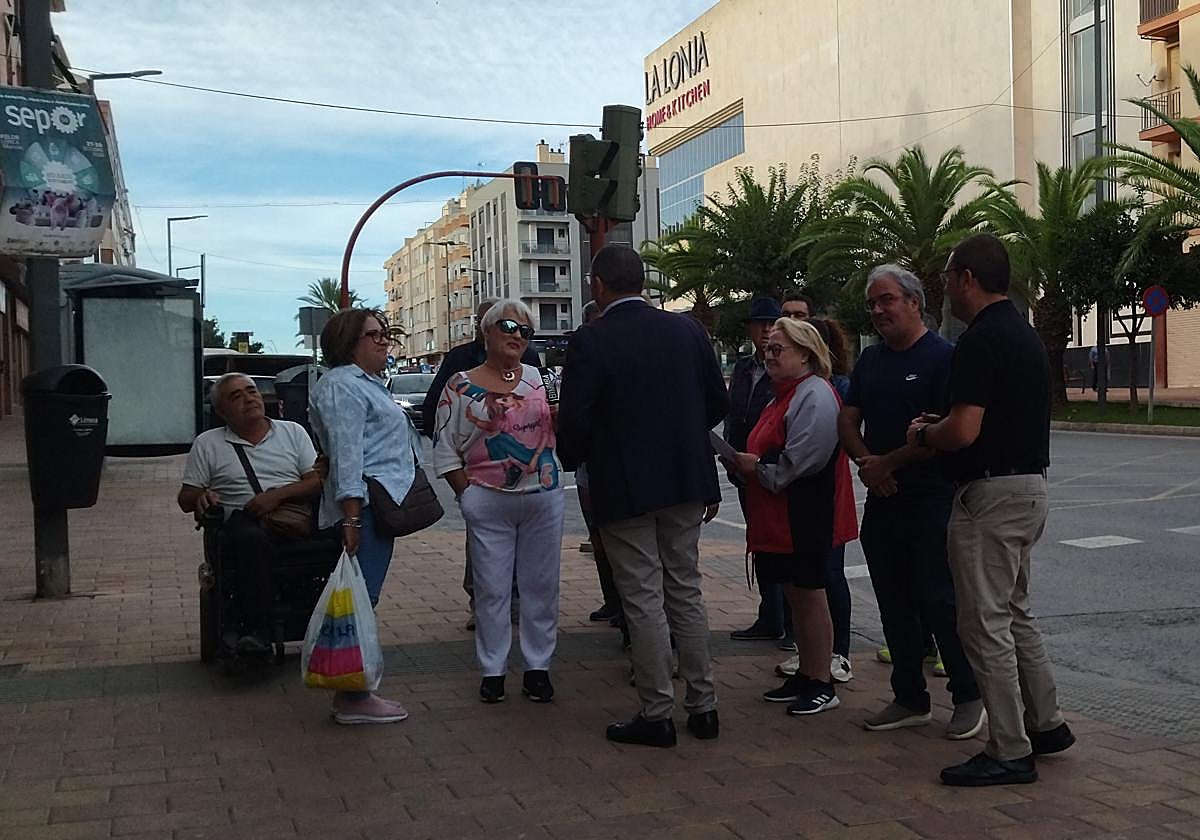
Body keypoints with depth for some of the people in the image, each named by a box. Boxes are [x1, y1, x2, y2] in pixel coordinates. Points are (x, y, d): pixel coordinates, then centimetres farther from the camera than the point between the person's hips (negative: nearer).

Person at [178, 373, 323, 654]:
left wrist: (278, 494, -8)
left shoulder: (293, 431, 21)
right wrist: (202, 497, -7)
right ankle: (256, 631, -39)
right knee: (254, 540, -40)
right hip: (243, 521, -1)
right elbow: (185, 499, 18)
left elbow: (317, 481, 10)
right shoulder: (207, 444, 20)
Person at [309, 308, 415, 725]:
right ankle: (353, 699, -6)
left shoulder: (367, 384, 24)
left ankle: (353, 692, 17)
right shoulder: (341, 386, -10)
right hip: (365, 507, -11)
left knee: (363, 600, 11)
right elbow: (346, 454, -18)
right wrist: (352, 516, -24)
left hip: (381, 505, 11)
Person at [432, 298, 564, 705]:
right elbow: (445, 449, 0)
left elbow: (557, 430, 11)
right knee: (492, 590, 5)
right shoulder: (461, 386, -2)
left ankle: (538, 666, 19)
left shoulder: (539, 378, 7)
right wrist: (467, 495, -5)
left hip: (544, 500, 3)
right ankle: (493, 670, 16)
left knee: (541, 586, 8)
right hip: (488, 504, -3)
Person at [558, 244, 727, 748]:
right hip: (685, 482, 5)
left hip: (624, 488, -5)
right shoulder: (687, 330, 1)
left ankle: (657, 715, 10)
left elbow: (574, 423, -14)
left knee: (644, 602, 3)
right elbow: (718, 404, 7)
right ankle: (702, 706, 21)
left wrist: (573, 459, 7)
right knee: (686, 593, 14)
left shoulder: (590, 343, -14)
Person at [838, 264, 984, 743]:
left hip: (931, 500, -7)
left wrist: (887, 463, -12)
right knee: (895, 604, 11)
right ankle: (910, 700, 22)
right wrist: (867, 462, -9)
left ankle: (968, 698, 12)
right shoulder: (870, 360, 13)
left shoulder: (943, 357, -10)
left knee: (938, 600, -4)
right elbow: (848, 421, 10)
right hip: (882, 500, 7)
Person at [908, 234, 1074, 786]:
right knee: (1014, 614, 21)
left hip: (990, 495, -10)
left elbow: (962, 432, -26)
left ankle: (1010, 752, 4)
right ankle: (1046, 724, 29)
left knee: (984, 623, -2)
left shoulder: (982, 340, -19)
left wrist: (922, 434, -6)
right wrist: (937, 429, 19)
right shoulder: (1025, 333, 13)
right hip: (1029, 486, 10)